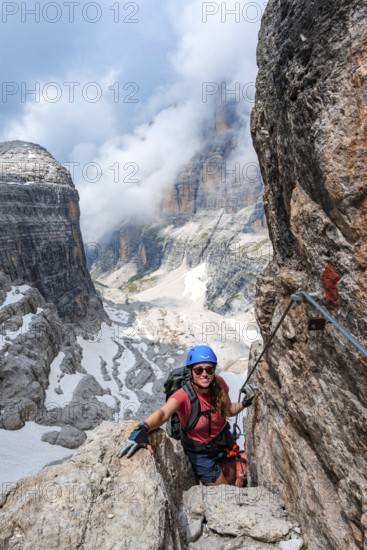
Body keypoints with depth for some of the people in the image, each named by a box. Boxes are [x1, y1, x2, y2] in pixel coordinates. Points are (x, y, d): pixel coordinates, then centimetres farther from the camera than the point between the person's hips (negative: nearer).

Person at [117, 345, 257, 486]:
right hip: (200, 451, -4)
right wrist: (142, 429, -72)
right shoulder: (184, 395, -34)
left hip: (224, 440, 4)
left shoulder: (218, 383, -21)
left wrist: (245, 403, -22)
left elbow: (229, 410, -4)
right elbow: (163, 413, -54)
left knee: (232, 482, 26)